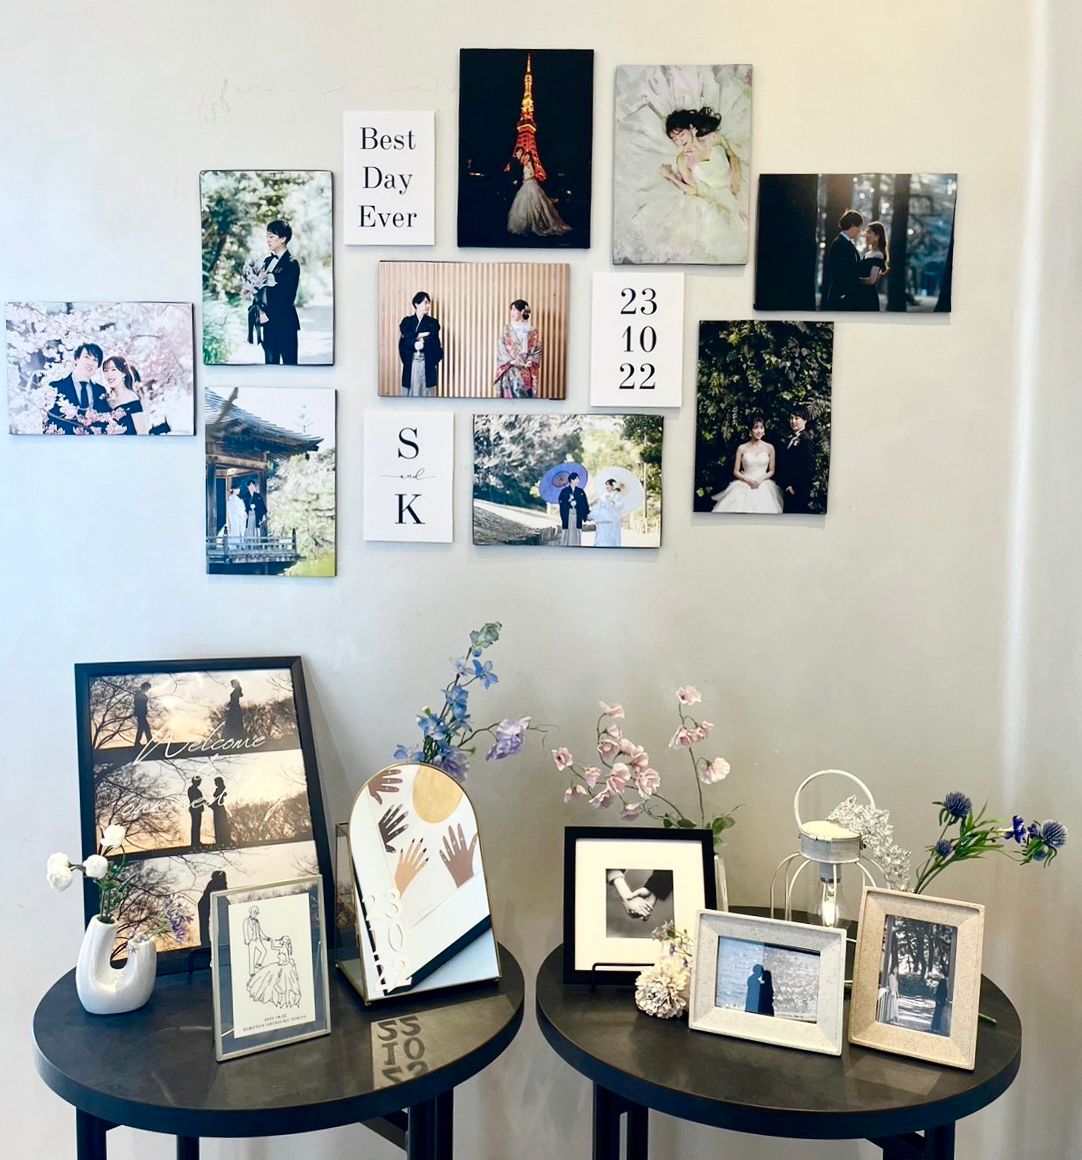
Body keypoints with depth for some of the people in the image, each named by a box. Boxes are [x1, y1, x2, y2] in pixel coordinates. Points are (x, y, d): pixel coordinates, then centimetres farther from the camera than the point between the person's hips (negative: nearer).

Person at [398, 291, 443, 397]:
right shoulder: (407, 321, 8)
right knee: (410, 393, -1)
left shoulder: (433, 323, 8)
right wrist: (419, 336, -15)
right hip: (410, 363, 0)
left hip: (427, 364, 0)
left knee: (426, 393, 0)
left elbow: (434, 342, -5)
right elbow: (404, 341, -6)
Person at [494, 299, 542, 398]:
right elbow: (501, 348, 0)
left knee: (525, 396, -3)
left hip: (526, 371, 0)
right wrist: (511, 361, -14)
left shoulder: (532, 330, 6)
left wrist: (531, 361, -11)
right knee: (509, 396, -5)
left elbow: (537, 349, 6)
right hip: (509, 369, 0)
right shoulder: (507, 329, 6)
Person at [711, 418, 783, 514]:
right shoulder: (742, 448, 3)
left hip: (764, 487, 0)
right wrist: (749, 480, -11)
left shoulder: (769, 448, 5)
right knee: (741, 511, -13)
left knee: (764, 511, -14)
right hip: (744, 486, 0)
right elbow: (736, 471, 4)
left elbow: (771, 471, 8)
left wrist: (760, 480, -9)